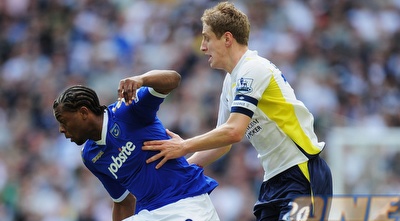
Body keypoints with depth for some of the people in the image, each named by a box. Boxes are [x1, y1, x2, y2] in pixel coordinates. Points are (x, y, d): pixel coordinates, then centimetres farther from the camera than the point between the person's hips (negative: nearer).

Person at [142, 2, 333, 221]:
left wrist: (184, 147, -16)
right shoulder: (231, 80, 13)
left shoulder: (253, 69, -15)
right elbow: (223, 142, 21)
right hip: (275, 178, 9)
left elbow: (233, 132, -25)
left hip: (303, 173, -9)